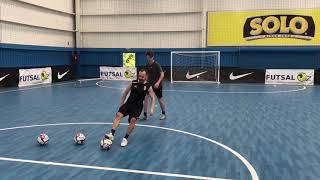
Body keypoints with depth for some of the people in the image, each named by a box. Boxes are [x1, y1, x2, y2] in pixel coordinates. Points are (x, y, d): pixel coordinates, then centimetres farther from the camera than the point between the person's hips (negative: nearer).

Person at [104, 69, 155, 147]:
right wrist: (121, 104, 14)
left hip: (138, 106, -2)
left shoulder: (148, 86, -2)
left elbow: (152, 98, 5)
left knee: (133, 120, -22)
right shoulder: (133, 83, 1)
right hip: (128, 103, 2)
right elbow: (125, 93, 12)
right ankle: (112, 134, -24)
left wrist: (152, 108, -7)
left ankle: (125, 138, -7)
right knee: (118, 115, -20)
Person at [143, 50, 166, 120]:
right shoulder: (147, 65, 2)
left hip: (157, 85, -5)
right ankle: (145, 115, -3)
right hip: (149, 84, 5)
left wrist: (158, 82, -30)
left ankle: (163, 114, 28)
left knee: (160, 99, 6)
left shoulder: (156, 65, -15)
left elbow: (162, 74, -20)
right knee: (145, 97, -10)